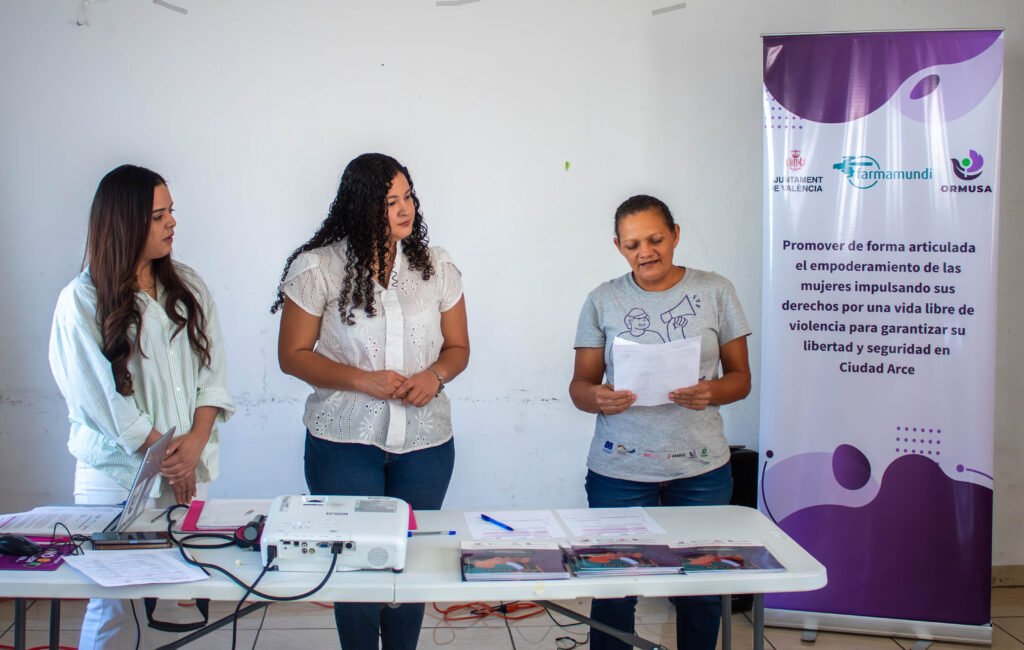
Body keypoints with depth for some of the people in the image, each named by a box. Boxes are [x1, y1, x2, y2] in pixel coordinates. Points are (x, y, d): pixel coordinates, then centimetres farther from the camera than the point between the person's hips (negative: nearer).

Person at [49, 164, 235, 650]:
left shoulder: (188, 287, 7)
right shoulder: (82, 300, -6)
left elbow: (212, 369, 5)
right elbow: (102, 396, -9)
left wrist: (196, 440, -8)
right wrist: (163, 454, -8)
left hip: (190, 468, 4)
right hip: (118, 476, -3)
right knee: (115, 605, 2)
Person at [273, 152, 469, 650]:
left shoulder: (436, 266, 3)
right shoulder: (318, 267, -6)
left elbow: (458, 348, 10)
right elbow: (293, 355, -4)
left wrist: (434, 376, -12)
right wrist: (363, 380, -17)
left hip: (425, 441, 3)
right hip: (344, 443, -2)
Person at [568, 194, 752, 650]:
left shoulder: (715, 291, 3)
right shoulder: (603, 300, 3)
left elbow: (740, 377, 5)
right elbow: (580, 384, 4)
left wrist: (711, 393, -17)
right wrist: (599, 399, -19)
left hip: (700, 469, 1)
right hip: (620, 471, 0)